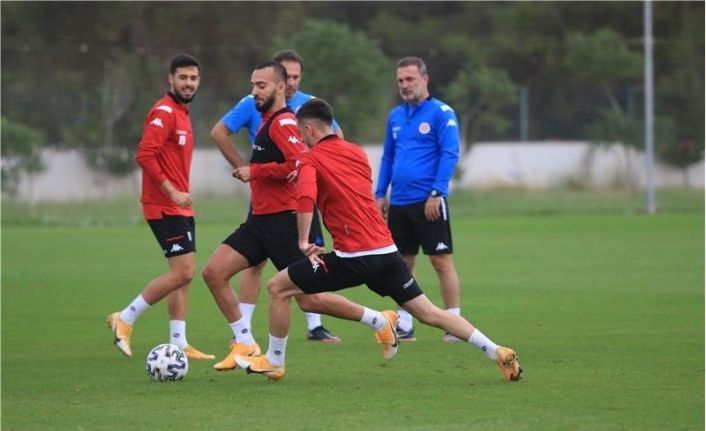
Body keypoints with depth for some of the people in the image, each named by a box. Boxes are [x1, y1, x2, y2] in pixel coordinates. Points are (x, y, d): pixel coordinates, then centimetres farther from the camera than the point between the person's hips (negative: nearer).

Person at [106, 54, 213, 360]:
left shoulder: (181, 113, 17)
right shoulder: (164, 112, -13)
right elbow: (144, 155, -22)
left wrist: (181, 193, 18)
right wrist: (172, 192, -22)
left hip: (179, 206, 10)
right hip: (164, 206, -10)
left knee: (182, 275, 8)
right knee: (183, 272, -13)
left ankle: (179, 344, 9)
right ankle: (124, 319, -4)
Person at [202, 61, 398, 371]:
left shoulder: (282, 122, -14)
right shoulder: (268, 121, 16)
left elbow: (299, 164, -26)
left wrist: (254, 171, -18)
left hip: (282, 220, -9)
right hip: (260, 219, 9)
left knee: (309, 300, -5)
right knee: (214, 273, -2)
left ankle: (380, 322, 10)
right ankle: (245, 344, 5)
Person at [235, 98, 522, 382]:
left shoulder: (311, 159, -2)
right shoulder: (357, 153, 17)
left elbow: (305, 200, -21)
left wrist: (304, 242, -12)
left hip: (353, 258, -6)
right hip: (387, 250, 6)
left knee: (278, 287, 7)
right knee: (429, 314, 9)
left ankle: (274, 362, 15)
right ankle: (497, 353, 2)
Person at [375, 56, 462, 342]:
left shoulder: (441, 113, -5)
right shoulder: (395, 116, 14)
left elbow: (449, 155, -10)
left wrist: (437, 193, -17)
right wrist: (380, 194, 13)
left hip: (428, 202, -6)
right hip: (398, 203, 6)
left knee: (441, 260, -5)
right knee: (402, 263, 8)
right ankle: (404, 325, 13)